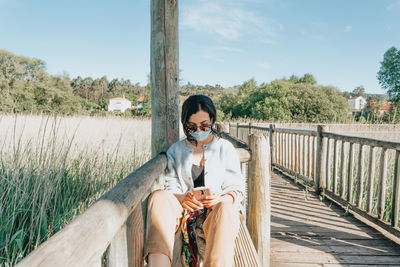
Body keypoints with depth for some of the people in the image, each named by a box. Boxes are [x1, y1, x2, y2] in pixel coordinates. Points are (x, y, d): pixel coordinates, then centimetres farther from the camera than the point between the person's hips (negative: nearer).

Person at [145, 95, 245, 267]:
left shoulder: (225, 148, 12)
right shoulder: (176, 150, 16)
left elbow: (236, 188, 7)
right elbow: (171, 186, 8)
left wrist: (222, 199, -16)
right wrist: (182, 198, -16)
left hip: (218, 212, -1)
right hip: (184, 211, 1)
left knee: (225, 207, -36)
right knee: (158, 196, -29)